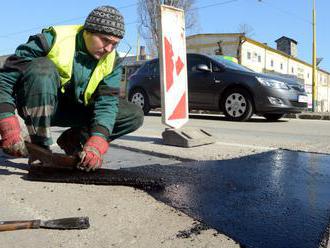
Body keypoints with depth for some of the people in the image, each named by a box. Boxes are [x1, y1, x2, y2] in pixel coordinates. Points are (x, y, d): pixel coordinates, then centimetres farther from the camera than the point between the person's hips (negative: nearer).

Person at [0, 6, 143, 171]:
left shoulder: (111, 61, -9)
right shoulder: (53, 39, -22)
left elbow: (106, 102, -18)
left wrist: (96, 144, -35)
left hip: (75, 109, 4)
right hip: (36, 106, -3)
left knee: (134, 116, -11)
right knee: (42, 68, -35)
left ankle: (73, 139, 1)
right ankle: (40, 147, -24)